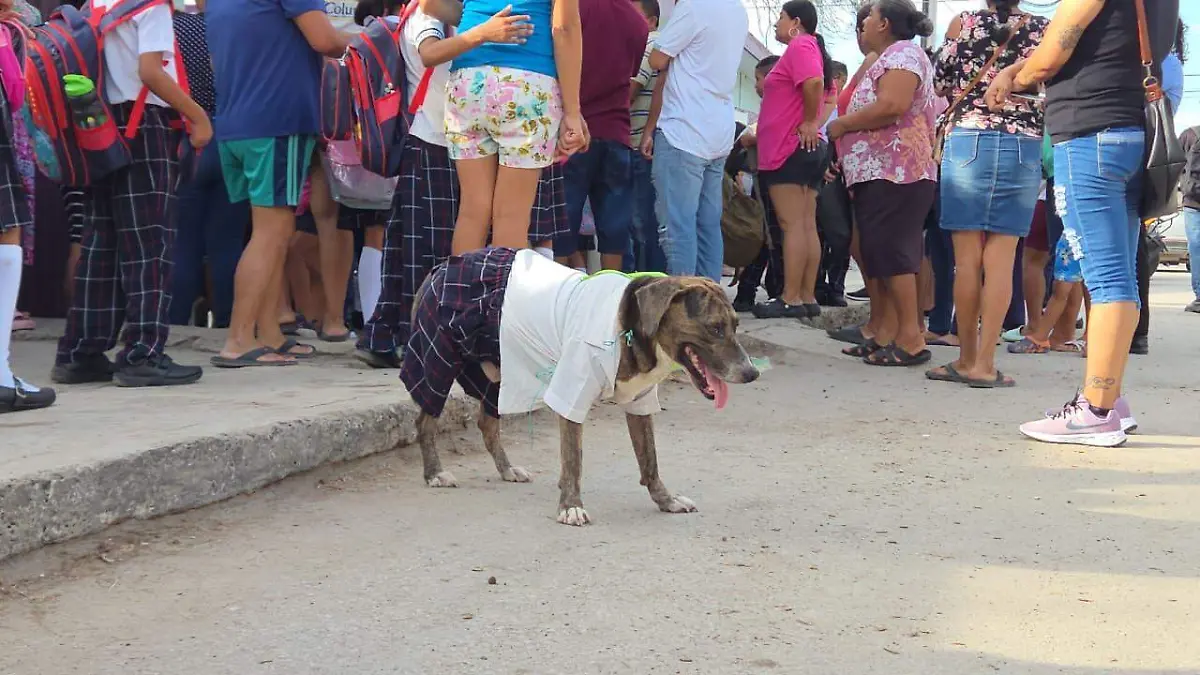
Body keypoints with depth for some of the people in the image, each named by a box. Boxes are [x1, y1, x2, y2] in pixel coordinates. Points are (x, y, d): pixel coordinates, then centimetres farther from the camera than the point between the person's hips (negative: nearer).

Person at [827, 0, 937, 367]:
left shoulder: (903, 53, -7)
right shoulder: (889, 58, 25)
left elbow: (892, 106, -21)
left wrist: (842, 124, -11)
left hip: (894, 173, -11)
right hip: (878, 173, 11)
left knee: (891, 254, -13)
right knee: (881, 254, 7)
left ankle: (911, 339, -14)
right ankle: (885, 336, 6)